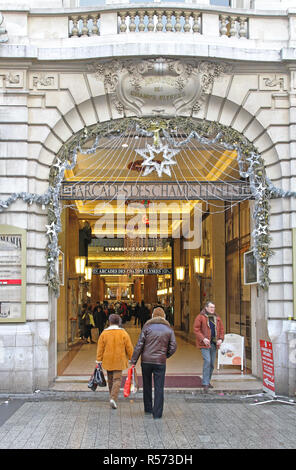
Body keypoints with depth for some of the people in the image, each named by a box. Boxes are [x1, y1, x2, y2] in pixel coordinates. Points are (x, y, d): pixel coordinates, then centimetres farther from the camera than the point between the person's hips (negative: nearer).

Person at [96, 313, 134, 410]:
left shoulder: (104, 333, -3)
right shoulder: (123, 333, -6)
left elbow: (100, 349, -2)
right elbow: (129, 348, -3)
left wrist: (99, 361, 4)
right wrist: (132, 359, 7)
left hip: (107, 361, 2)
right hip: (119, 361, -2)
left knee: (110, 380, 17)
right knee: (117, 380, -1)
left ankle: (112, 397, 27)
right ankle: (113, 399, -17)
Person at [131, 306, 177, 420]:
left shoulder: (147, 327, -1)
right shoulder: (169, 329, 4)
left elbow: (139, 345, -6)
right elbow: (173, 347, 1)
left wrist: (133, 361, -3)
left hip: (146, 360, 0)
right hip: (160, 362, 0)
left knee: (147, 386, 17)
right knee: (159, 388, 4)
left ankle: (148, 409, 27)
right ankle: (157, 413, 2)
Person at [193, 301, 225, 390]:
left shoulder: (217, 318, 12)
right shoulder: (200, 317, -5)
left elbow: (221, 329, 16)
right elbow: (196, 329, -8)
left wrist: (220, 339, 0)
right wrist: (203, 339, -18)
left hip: (214, 343, 6)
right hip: (205, 343, -6)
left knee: (212, 363, 9)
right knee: (207, 361, -15)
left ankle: (208, 381, 22)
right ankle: (205, 383, -11)